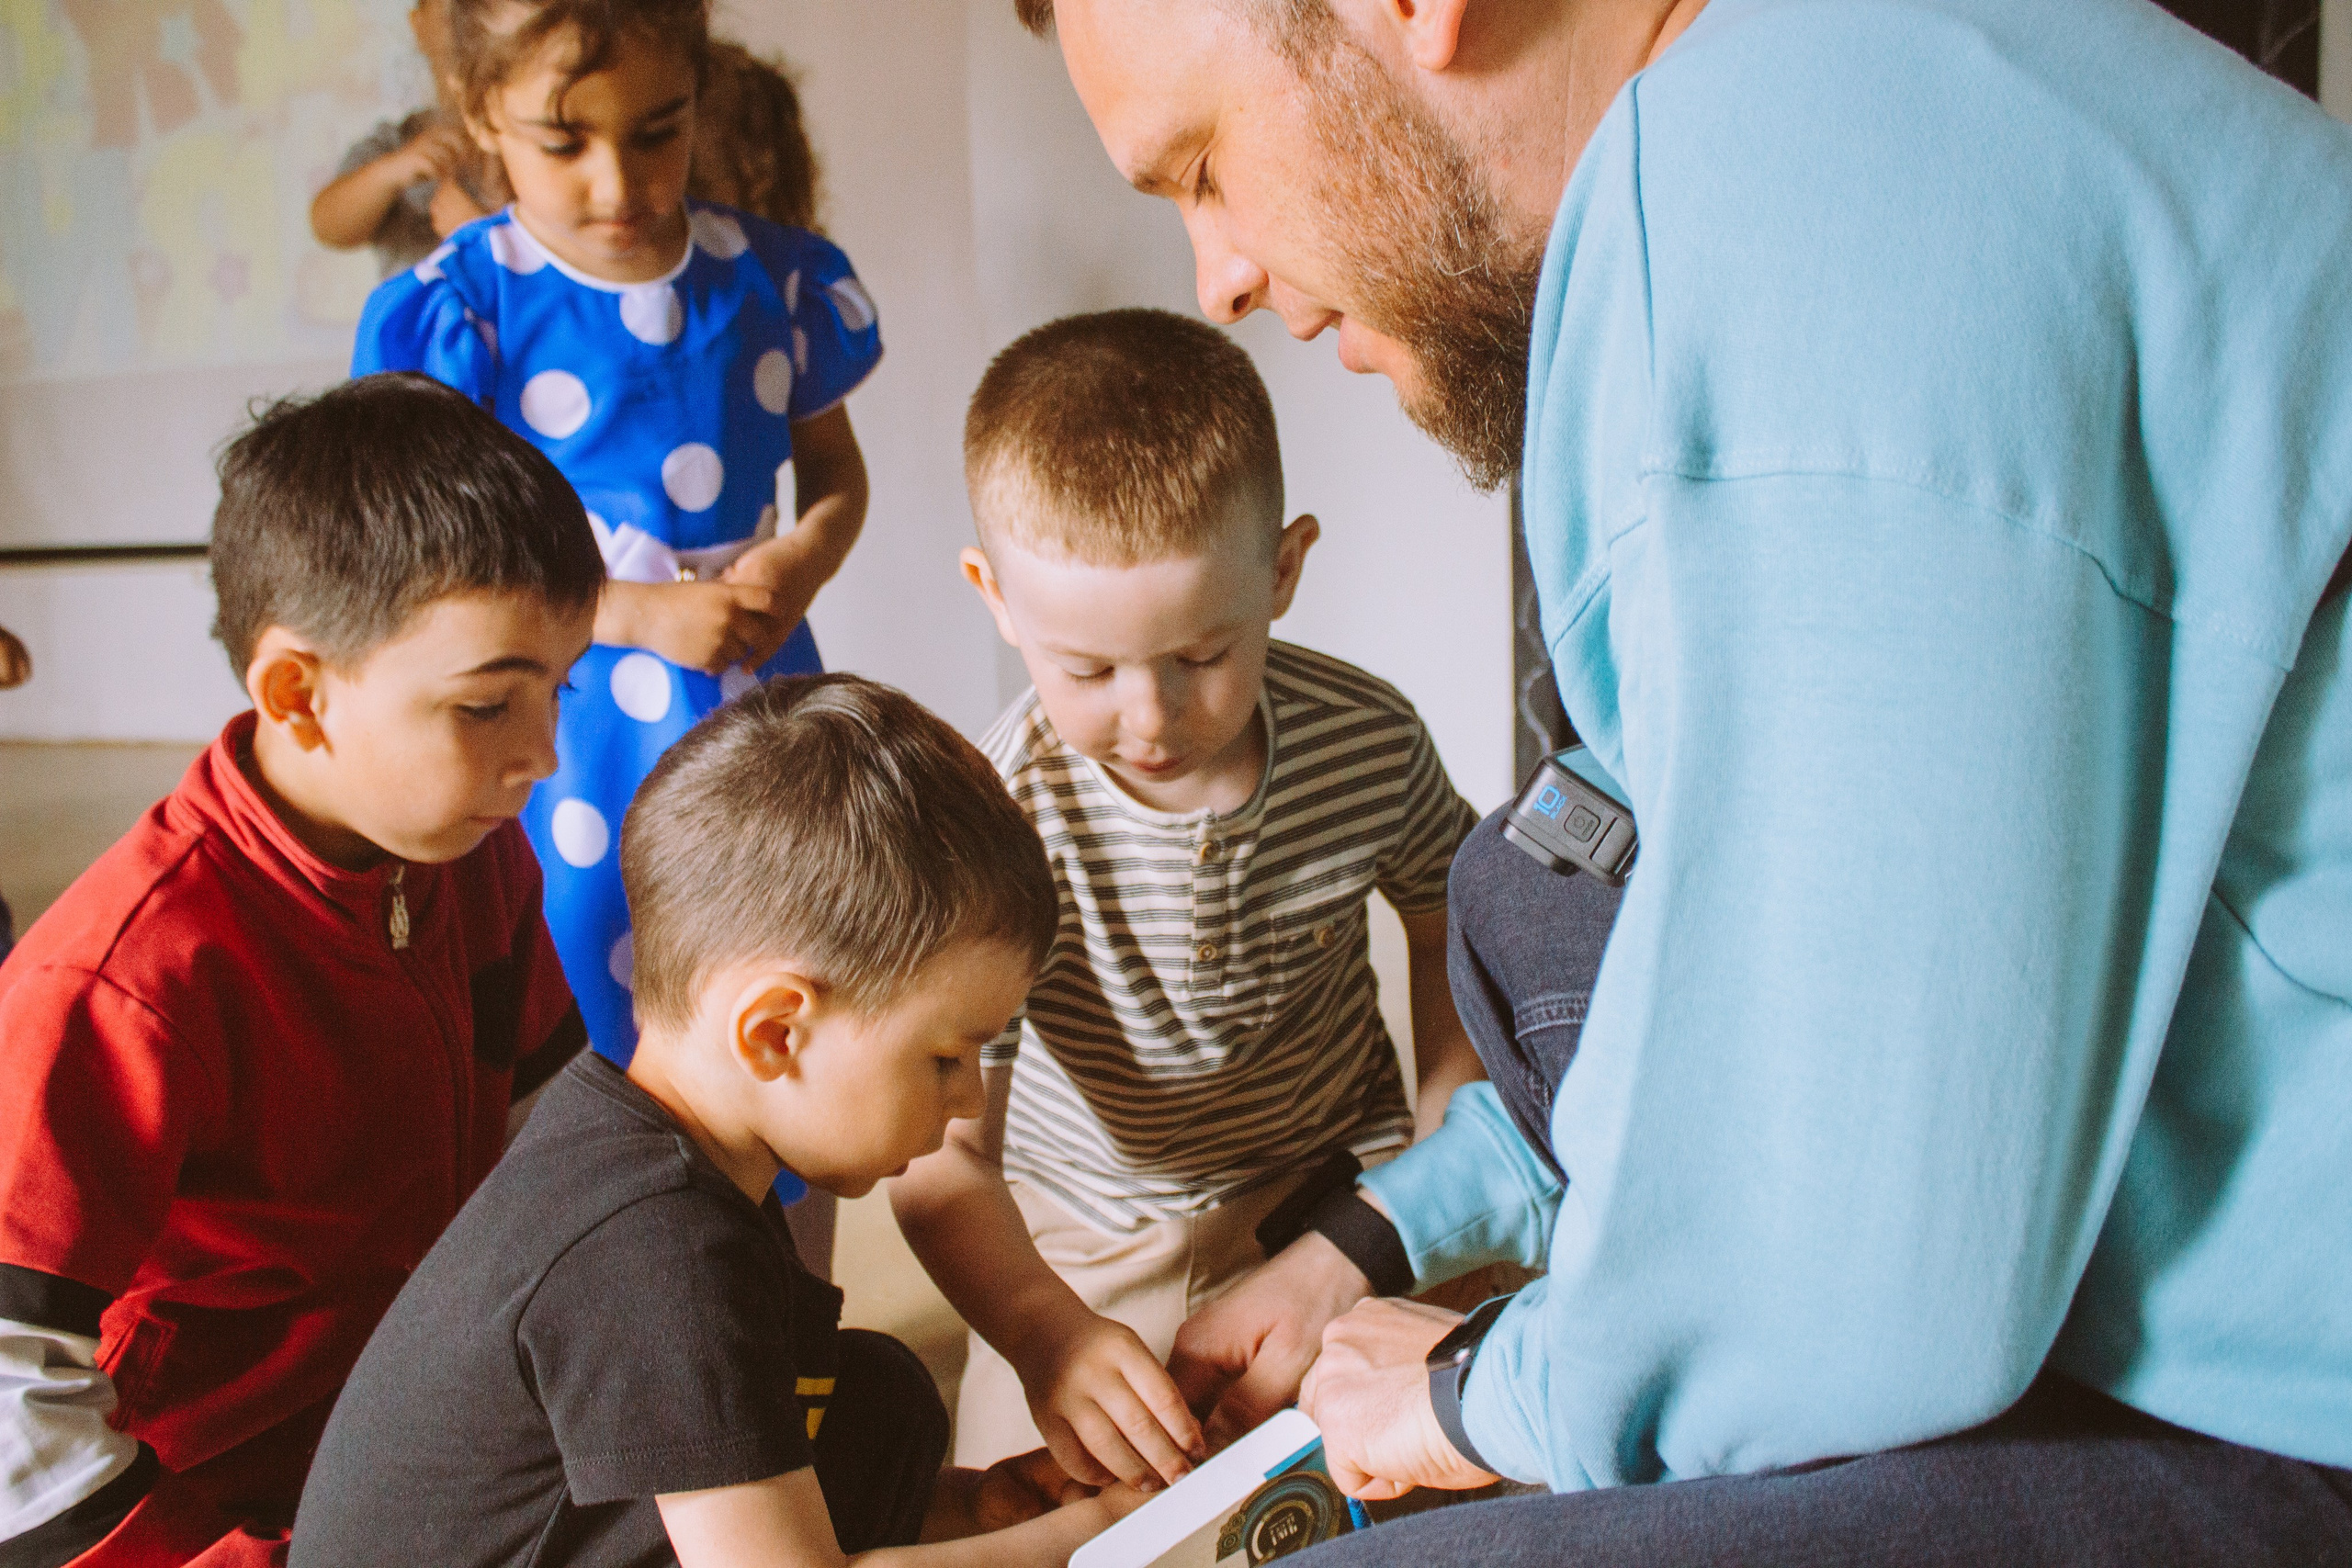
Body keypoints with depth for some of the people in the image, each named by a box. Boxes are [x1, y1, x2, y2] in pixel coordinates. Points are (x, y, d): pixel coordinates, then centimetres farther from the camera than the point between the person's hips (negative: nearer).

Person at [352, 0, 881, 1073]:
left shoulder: (775, 280, 0)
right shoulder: (458, 311, -9)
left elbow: (835, 470, 12)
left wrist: (804, 559, -11)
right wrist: (644, 614, -18)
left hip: (763, 703, 3)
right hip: (576, 742, -3)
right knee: (593, 1051, 10)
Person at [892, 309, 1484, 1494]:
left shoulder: (1370, 742, -17)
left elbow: (1448, 928, 4)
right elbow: (938, 1150, -30)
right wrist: (1044, 1331, -47)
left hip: (1339, 1183, 2)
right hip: (1087, 1238, -1)